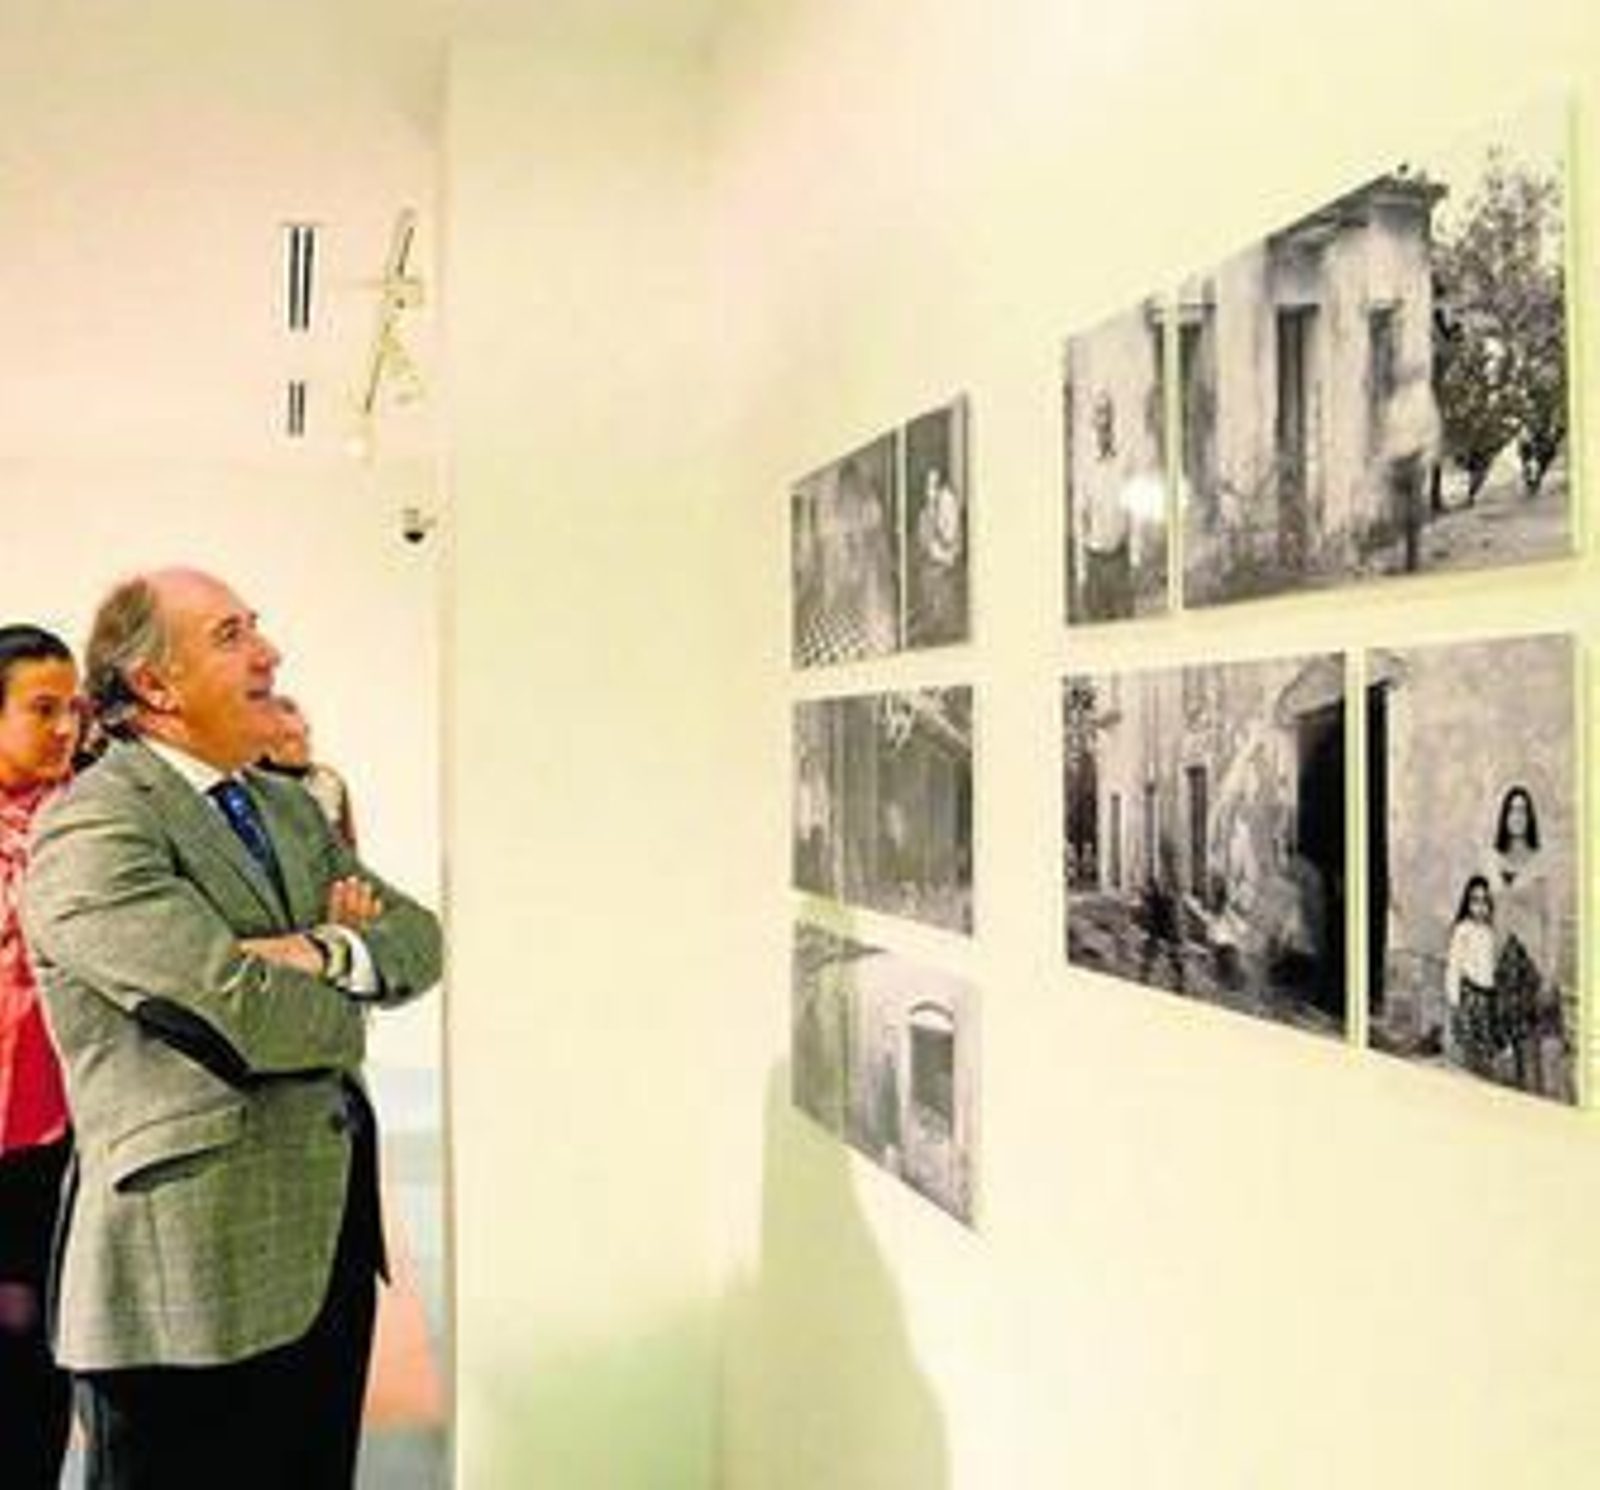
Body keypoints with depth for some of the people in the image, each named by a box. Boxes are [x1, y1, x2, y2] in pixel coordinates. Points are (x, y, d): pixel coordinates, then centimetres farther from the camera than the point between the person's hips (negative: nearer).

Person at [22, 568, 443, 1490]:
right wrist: (349, 1001, -4)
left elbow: (417, 939, 7)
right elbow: (249, 1014, -24)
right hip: (195, 1271, -8)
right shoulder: (91, 830, -15)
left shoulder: (289, 805, 13)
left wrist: (333, 953, -14)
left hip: (330, 1239, 8)